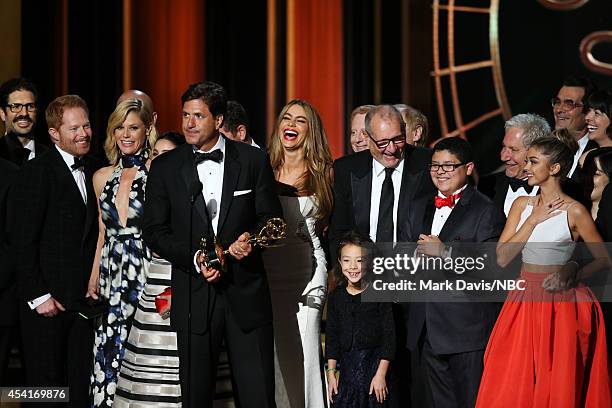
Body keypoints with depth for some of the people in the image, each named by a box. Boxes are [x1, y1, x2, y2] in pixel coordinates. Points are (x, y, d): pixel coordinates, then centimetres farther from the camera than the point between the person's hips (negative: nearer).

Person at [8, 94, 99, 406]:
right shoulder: (35, 173, -10)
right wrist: (38, 296, -14)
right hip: (47, 302, -6)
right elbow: (21, 242, -12)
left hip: (85, 298, 6)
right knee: (46, 383, 3)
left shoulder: (92, 170, 11)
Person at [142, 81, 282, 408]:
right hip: (194, 296, 1)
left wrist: (251, 238, -14)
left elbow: (270, 217, 7)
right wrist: (194, 258, -13)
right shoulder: (165, 168, 3)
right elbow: (155, 232, 2)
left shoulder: (253, 160, 3)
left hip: (247, 293, 0)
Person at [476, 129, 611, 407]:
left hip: (560, 304, -5)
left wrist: (572, 273, -14)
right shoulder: (521, 205, 8)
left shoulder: (574, 211, -6)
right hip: (524, 302, 5)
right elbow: (502, 257, -1)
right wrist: (533, 220, -6)